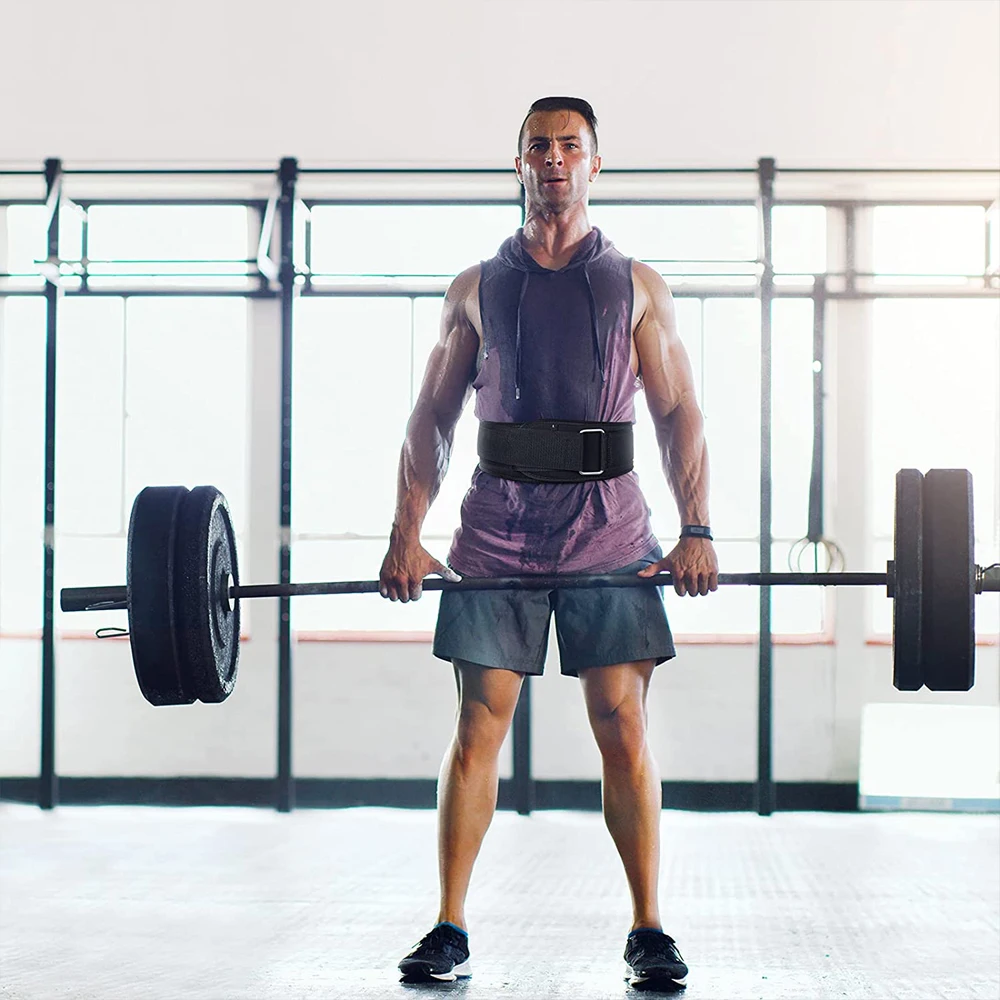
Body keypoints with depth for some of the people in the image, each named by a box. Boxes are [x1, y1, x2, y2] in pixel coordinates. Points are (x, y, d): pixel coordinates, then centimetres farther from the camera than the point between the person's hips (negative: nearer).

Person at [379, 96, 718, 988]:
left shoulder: (637, 285, 11)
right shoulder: (477, 288, 12)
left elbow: (679, 414, 6)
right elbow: (433, 418, 10)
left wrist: (697, 529, -6)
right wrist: (406, 534, -1)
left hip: (608, 521, 0)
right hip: (498, 524, 1)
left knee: (624, 729, -3)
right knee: (477, 728, -1)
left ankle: (649, 931, 5)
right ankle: (450, 930, 5)